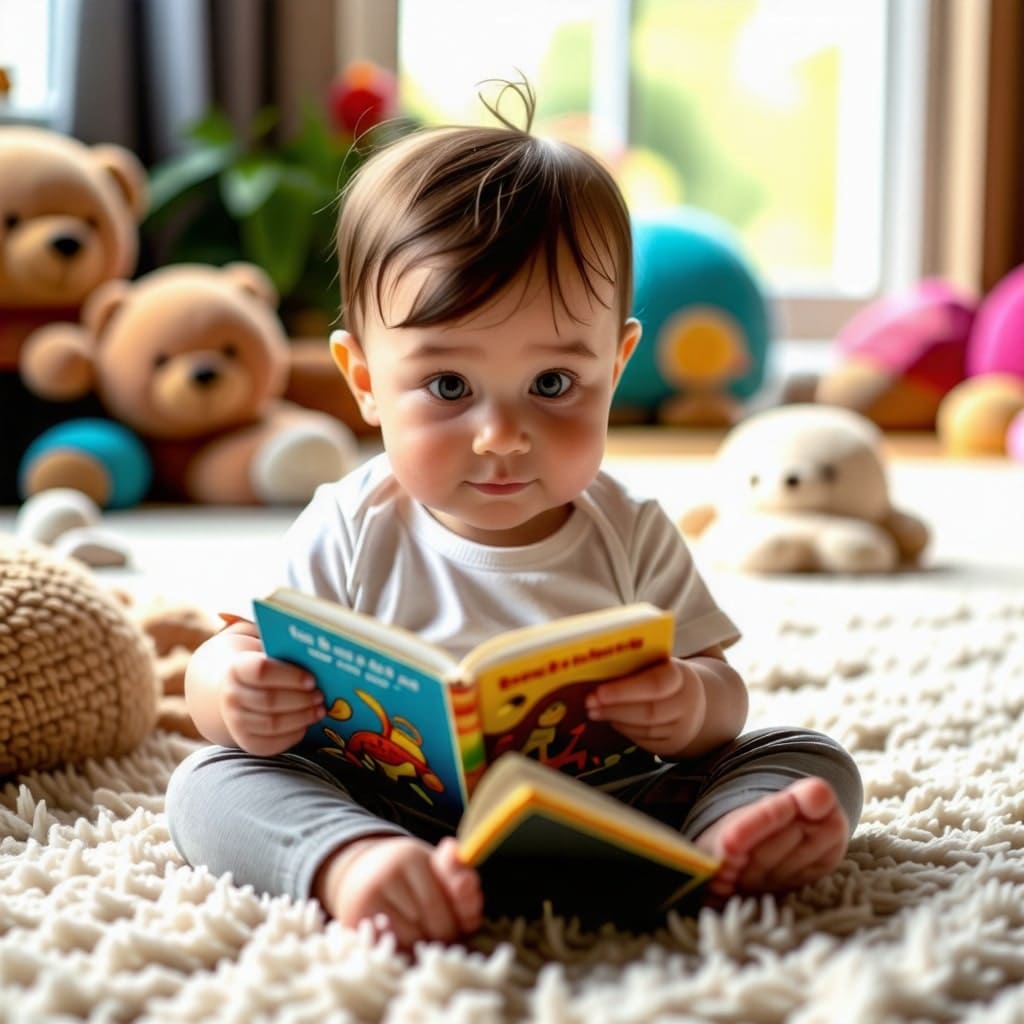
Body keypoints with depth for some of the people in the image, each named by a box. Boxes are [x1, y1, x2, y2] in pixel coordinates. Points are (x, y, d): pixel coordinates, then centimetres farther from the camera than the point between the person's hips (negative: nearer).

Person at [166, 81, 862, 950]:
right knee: (211, 780, -21)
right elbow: (231, 661, 1)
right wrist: (233, 692, -26)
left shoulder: (633, 539, -1)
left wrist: (690, 705, -25)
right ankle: (357, 863, -48)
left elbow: (722, 695, 1)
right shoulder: (350, 534, -4)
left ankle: (731, 840, -43)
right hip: (385, 806, -1)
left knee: (813, 761, -10)